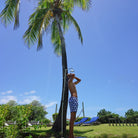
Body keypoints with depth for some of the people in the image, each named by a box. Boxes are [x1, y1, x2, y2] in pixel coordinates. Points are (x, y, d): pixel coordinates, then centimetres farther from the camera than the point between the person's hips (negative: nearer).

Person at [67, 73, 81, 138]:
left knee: (73, 118, 6)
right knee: (72, 117, -15)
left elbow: (79, 80, 41)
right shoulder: (69, 81, 1)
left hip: (75, 99, 10)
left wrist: (74, 76, 29)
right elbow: (73, 75, -16)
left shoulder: (73, 83, 27)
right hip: (73, 99, -9)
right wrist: (71, 76, 7)